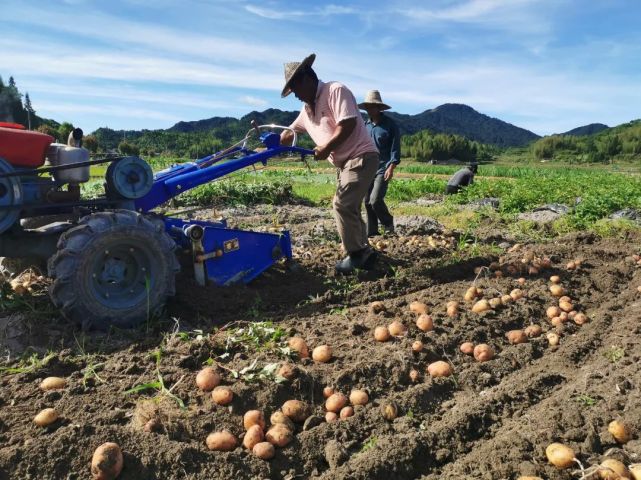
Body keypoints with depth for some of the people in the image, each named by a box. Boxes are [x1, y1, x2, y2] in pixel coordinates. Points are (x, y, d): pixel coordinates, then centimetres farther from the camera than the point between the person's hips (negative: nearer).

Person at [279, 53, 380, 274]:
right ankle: (363, 250, 20)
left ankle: (356, 253, -4)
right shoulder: (307, 108, 16)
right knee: (349, 208, 11)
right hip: (344, 162, 10)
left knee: (342, 204, -16)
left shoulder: (335, 90, -11)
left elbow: (348, 124, -22)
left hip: (361, 157, -10)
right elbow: (289, 134, 22)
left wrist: (327, 147, -17)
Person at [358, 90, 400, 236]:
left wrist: (391, 168, -17)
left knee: (375, 200, -16)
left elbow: (395, 148, -7)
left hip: (382, 169, -5)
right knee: (367, 202, 6)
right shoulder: (365, 125, 9)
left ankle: (388, 223, 12)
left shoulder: (390, 125, -4)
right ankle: (371, 232, 17)